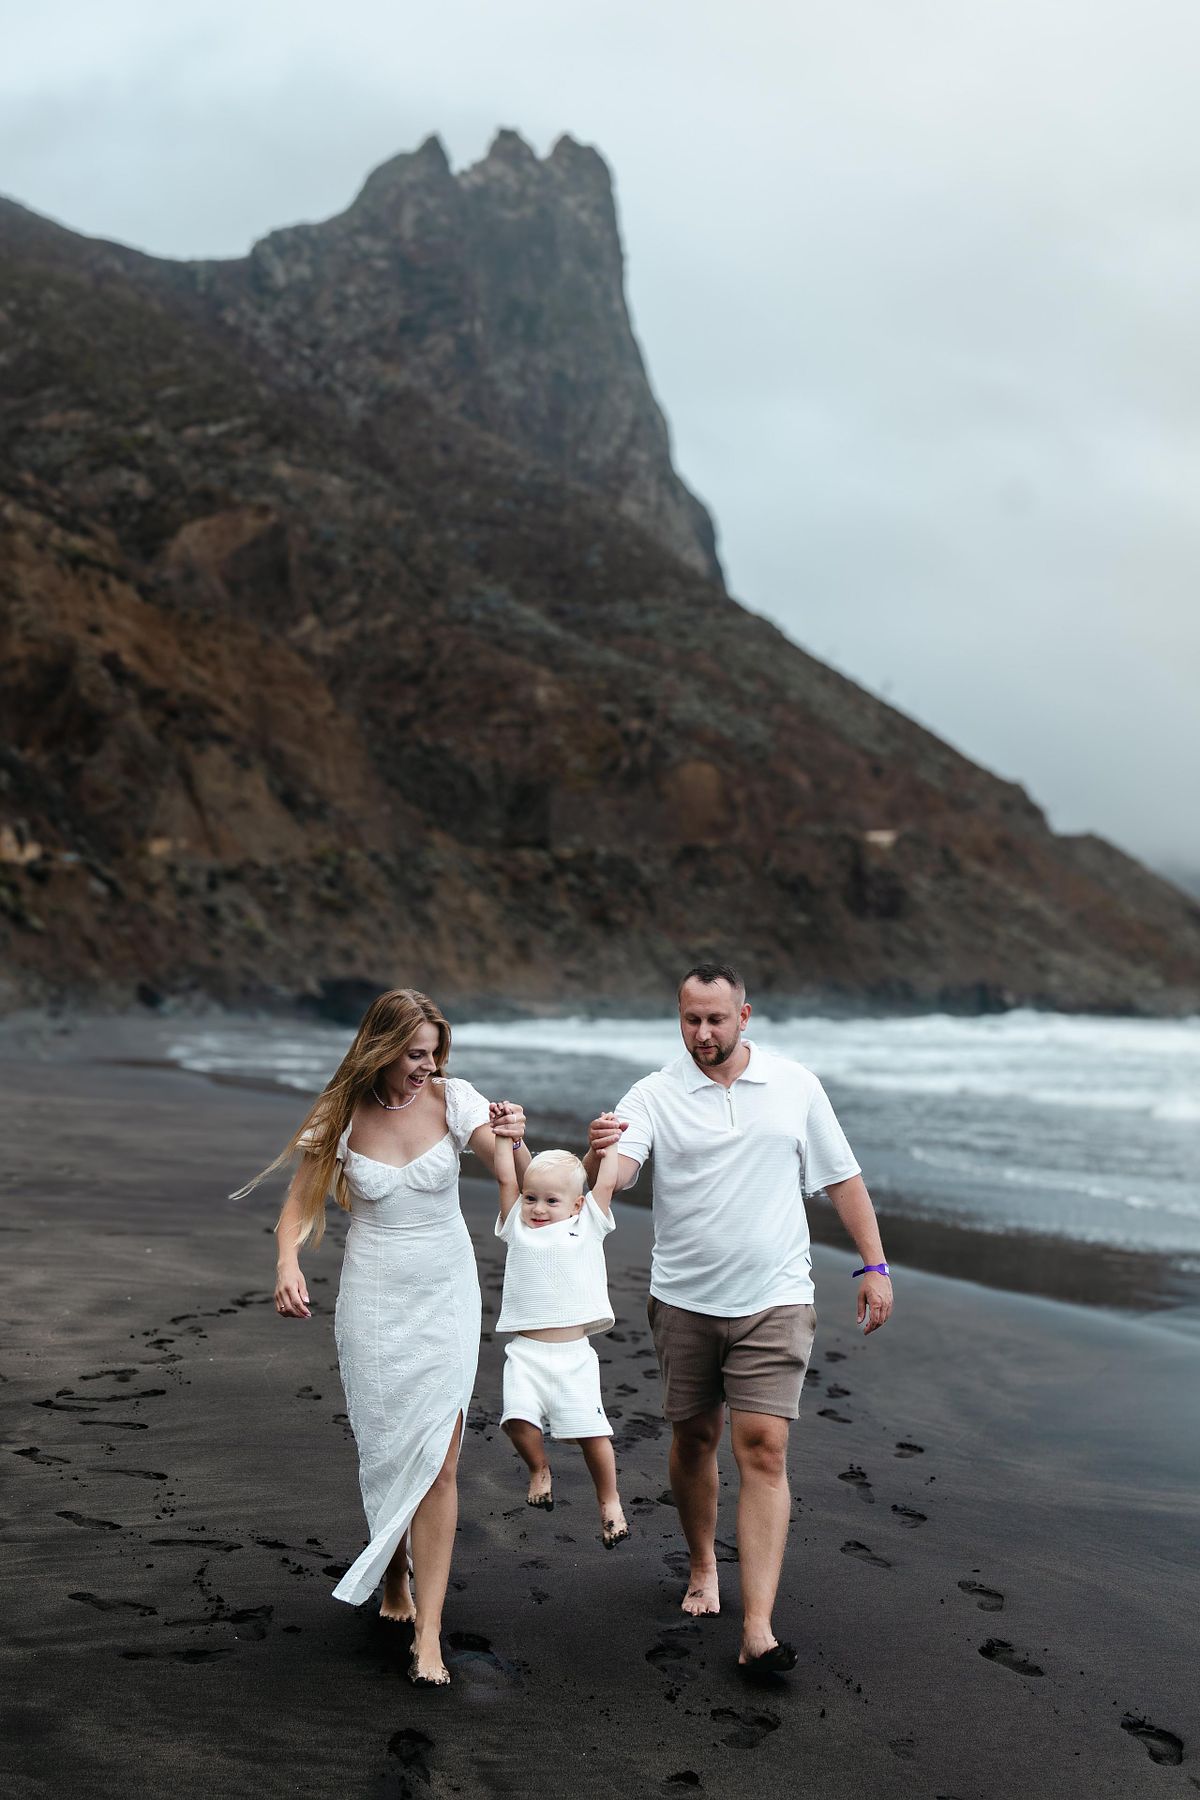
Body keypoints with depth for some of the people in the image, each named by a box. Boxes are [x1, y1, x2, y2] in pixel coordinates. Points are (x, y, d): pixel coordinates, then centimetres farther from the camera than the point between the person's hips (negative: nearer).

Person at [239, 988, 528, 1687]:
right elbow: (300, 1208, -3)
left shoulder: (453, 1099, -7)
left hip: (447, 1296, 0)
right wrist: (288, 1265, -24)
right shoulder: (343, 1117, -6)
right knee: (388, 1453, 9)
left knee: (439, 1461, -6)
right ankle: (394, 1584, 34)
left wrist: (515, 1139, -38)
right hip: (374, 1302, 0)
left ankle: (428, 1631, -1)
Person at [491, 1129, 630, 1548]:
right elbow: (506, 1178, 7)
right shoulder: (517, 1226, 11)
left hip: (574, 1353, -1)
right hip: (526, 1352, 1)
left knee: (591, 1429, -6)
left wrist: (608, 1143, 16)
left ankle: (609, 1501, 14)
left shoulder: (587, 1226, 9)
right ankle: (539, 1470, 13)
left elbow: (606, 1184, 8)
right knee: (519, 1419, -17)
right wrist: (504, 1137, 6)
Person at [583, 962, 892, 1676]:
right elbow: (617, 1175, -20)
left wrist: (875, 1265, 4)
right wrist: (599, 1157, -44)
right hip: (685, 1300, 1)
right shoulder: (655, 1095, -4)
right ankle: (704, 1564, 38)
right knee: (695, 1436, 13)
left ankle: (759, 1631, -11)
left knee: (763, 1447, -9)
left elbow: (842, 1178, 9)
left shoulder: (796, 1085, 2)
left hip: (774, 1300, -1)